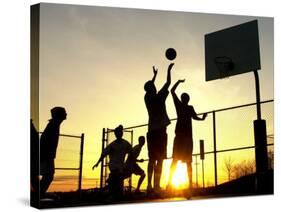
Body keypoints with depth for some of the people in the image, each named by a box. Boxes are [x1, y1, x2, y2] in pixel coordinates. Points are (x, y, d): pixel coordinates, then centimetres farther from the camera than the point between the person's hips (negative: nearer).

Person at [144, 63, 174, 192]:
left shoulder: (147, 97, 8)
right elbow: (168, 83, 4)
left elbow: (149, 87, 28)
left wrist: (155, 75, 39)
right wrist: (169, 70, 16)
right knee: (160, 159, -9)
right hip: (160, 130, -6)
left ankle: (149, 185, 2)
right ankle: (156, 185, -16)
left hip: (151, 131, 6)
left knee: (152, 159, 7)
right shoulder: (159, 97, -5)